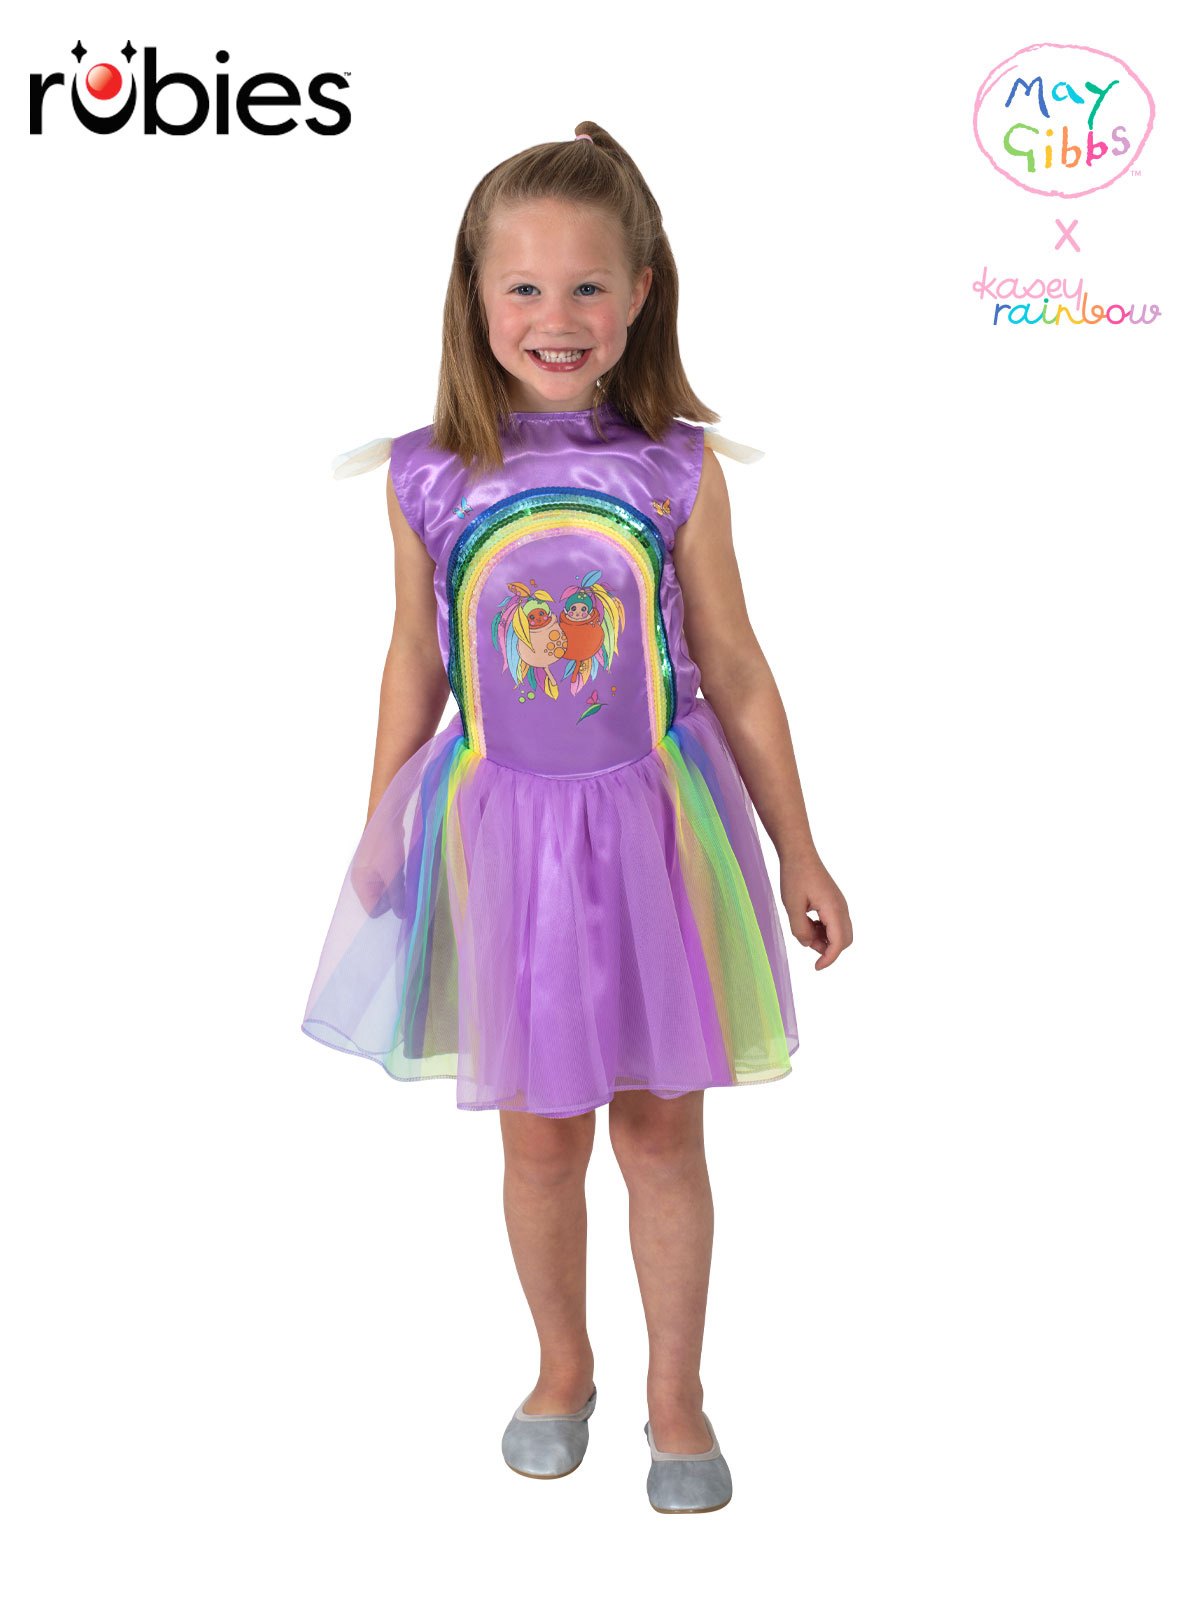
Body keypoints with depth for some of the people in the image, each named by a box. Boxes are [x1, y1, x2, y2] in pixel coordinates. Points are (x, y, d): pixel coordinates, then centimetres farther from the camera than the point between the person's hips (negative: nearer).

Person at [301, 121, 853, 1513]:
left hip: (652, 821, 0)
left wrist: (798, 856, 3)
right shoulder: (429, 479, -5)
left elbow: (737, 676, 0)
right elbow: (415, 667, 5)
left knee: (660, 1126, 10)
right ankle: (562, 1368, 38)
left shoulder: (677, 469, -6)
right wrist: (379, 846, 9)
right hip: (502, 827, 1)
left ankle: (677, 1395, 30)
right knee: (540, 1133, 13)